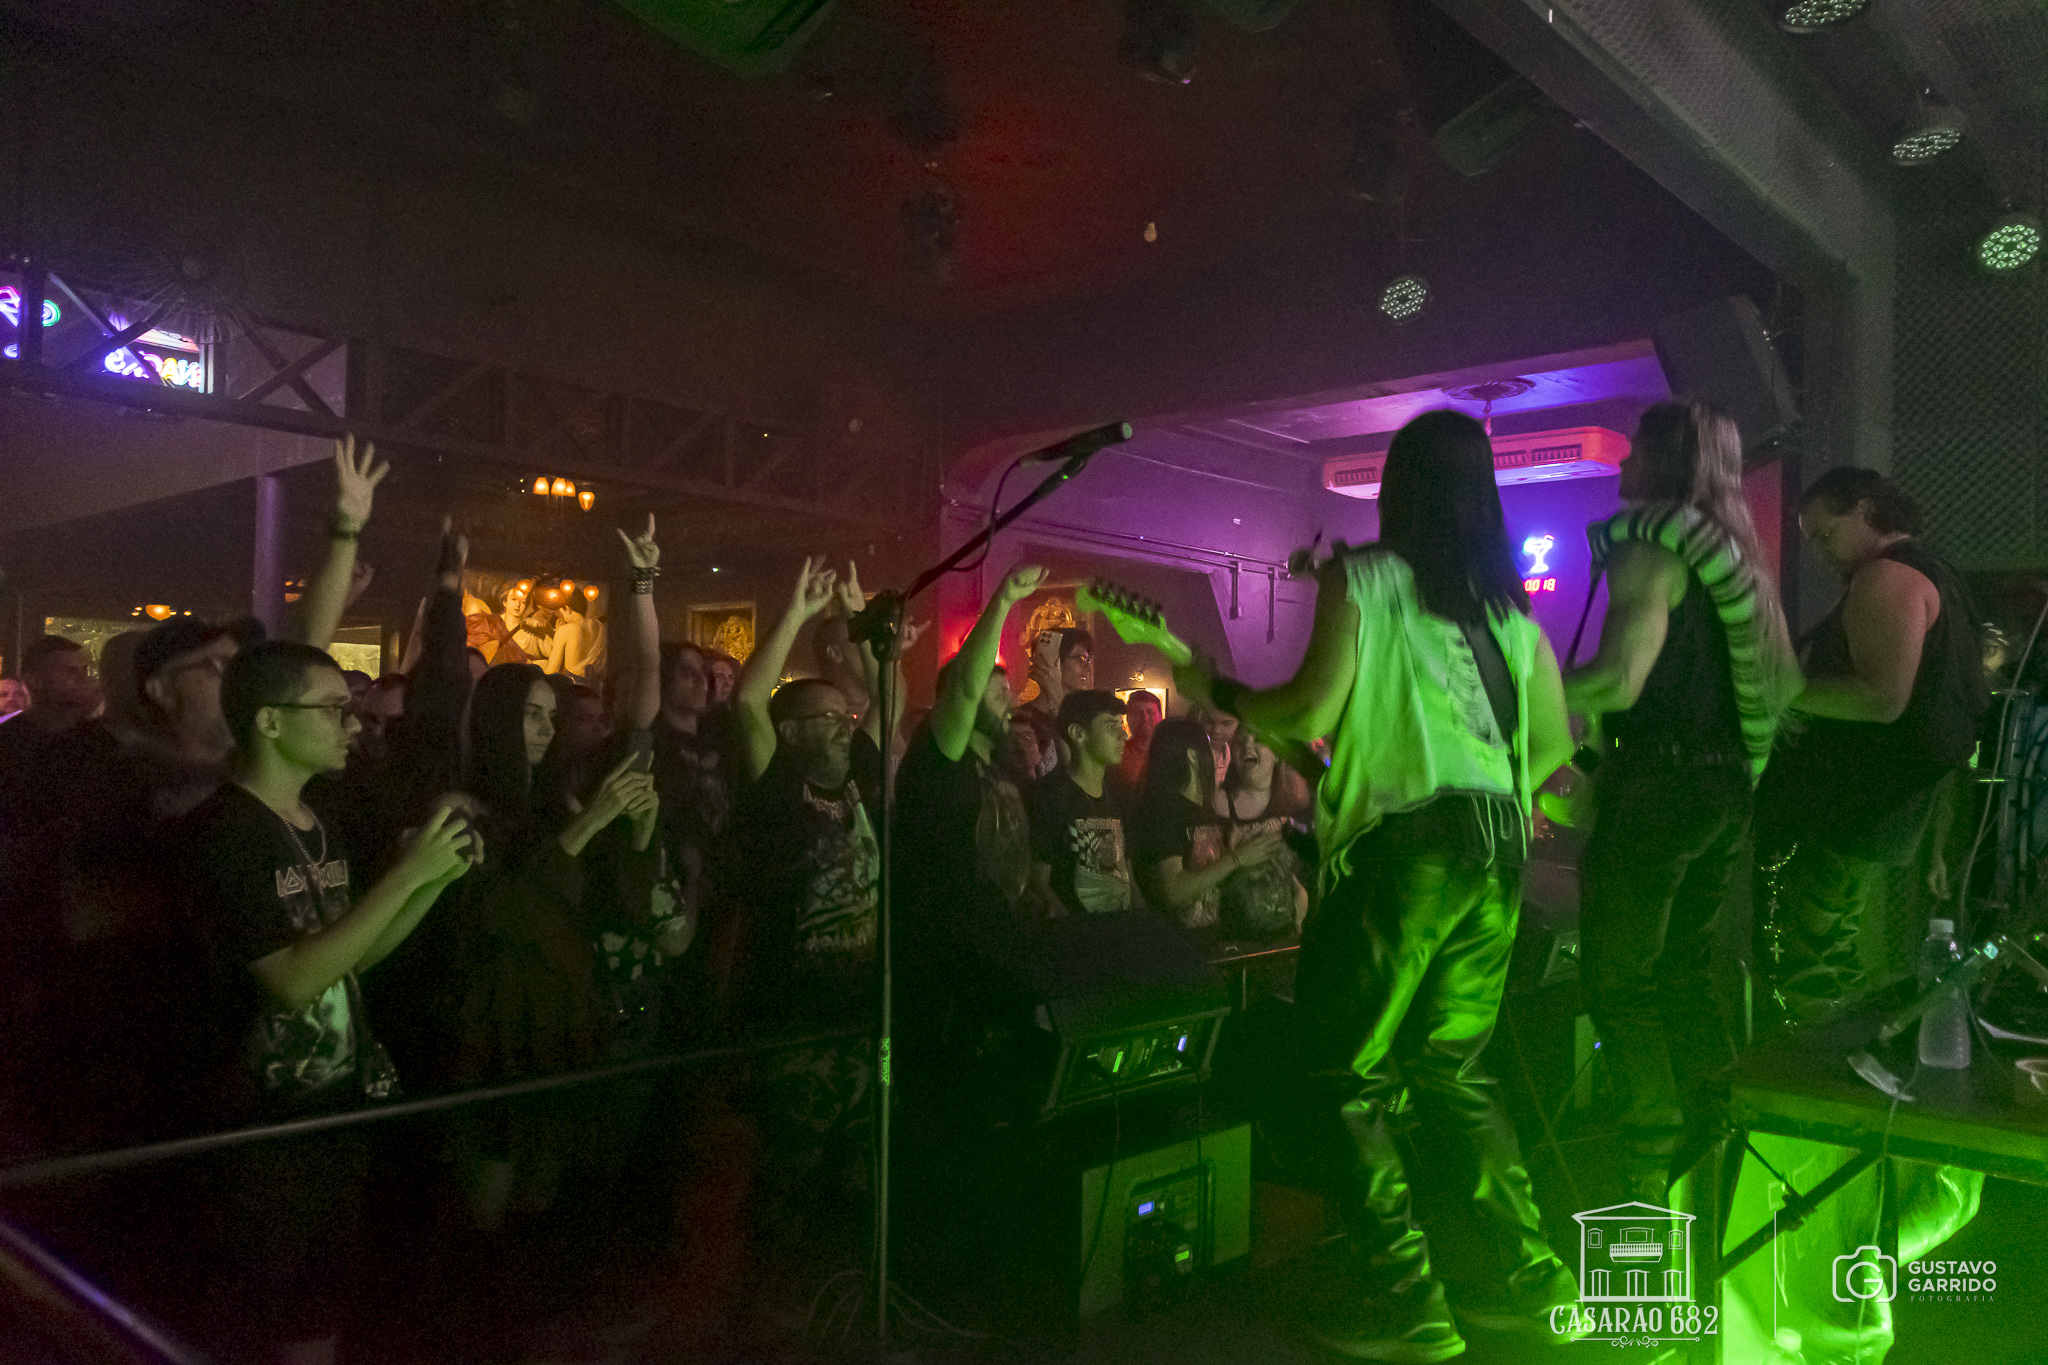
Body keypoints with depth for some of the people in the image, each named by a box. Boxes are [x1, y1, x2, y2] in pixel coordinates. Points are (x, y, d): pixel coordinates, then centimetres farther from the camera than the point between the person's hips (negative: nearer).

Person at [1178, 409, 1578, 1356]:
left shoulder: (1361, 578, -4)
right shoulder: (1509, 602, 15)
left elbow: (1311, 712, -14)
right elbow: (1553, 743, 16)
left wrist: (1214, 692, 1)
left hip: (1404, 843, -7)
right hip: (1499, 847, 7)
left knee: (1345, 1072, 4)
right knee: (1448, 1066, 20)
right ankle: (1526, 1272, 21)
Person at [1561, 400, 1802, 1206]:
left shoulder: (1651, 549, -13)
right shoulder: (1736, 555, 14)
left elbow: (1619, 680, -23)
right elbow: (1787, 677, 19)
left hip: (1654, 786, -9)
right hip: (1728, 788, 9)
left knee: (1621, 986, -2)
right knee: (1682, 971, 20)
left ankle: (1646, 1184, 2)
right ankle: (1713, 1140, 29)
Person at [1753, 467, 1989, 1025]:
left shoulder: (1886, 577, -15)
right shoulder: (1934, 576, 19)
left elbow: (1883, 696, -27)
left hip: (1843, 821, -11)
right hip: (1893, 815, 11)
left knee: (1801, 977, -5)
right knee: (1835, 965, 18)